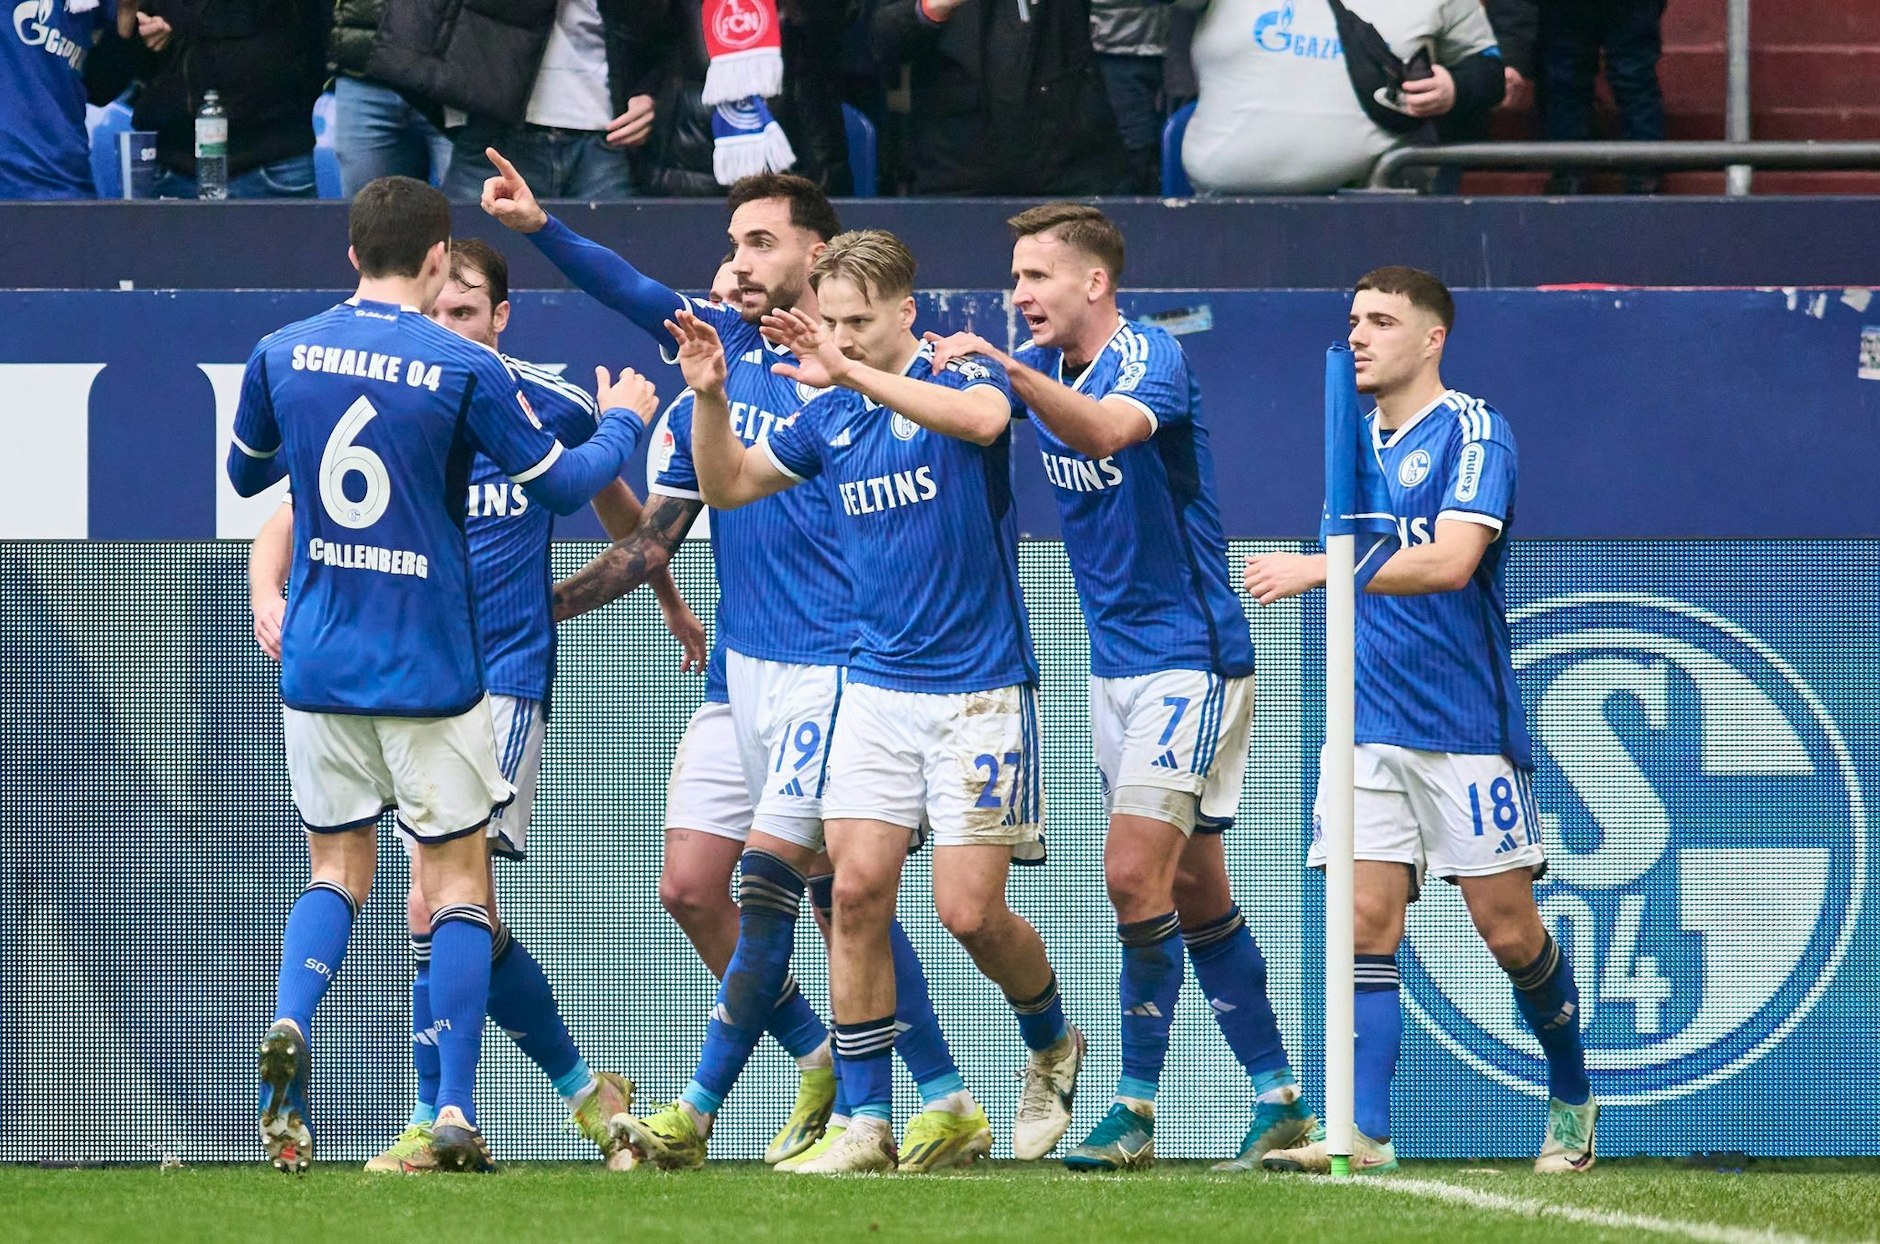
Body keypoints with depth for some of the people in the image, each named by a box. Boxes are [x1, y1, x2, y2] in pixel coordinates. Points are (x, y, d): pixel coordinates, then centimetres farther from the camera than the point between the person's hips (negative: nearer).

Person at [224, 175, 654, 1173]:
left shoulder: (282, 355, 0)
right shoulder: (464, 370, -10)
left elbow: (245, 473, 17)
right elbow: (562, 485, -1)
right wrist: (621, 423, 18)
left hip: (316, 666, 3)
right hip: (427, 669, -3)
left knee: (339, 866, 16)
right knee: (456, 876, 7)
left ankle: (288, 1026, -12)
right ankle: (455, 1115, 0)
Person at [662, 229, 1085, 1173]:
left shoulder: (960, 378, -8)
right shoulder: (830, 417, 8)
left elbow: (982, 419, -32)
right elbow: (728, 485, 15)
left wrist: (851, 371, -38)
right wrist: (708, 395, -4)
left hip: (978, 691, -5)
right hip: (877, 686, 5)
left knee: (969, 911, -6)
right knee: (858, 889, -7)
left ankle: (1053, 1046, 25)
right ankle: (866, 1123, -2)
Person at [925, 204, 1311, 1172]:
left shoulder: (1151, 358, -17)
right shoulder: (1042, 366, 7)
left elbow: (1105, 429, -37)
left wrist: (1010, 369, -53)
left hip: (1190, 656, -8)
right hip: (1115, 664, 8)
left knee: (1135, 873, -16)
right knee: (1193, 891, 9)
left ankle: (1135, 1108, -10)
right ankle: (1277, 1100, 14)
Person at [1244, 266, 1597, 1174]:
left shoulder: (1472, 433, -10)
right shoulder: (1357, 441, 13)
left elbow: (1451, 560, -24)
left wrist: (1320, 568, -27)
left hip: (1464, 725, -6)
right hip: (1367, 725, 6)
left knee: (1509, 930, 1)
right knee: (1363, 922, -7)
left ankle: (1572, 1102, 22)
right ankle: (1362, 1133, -12)